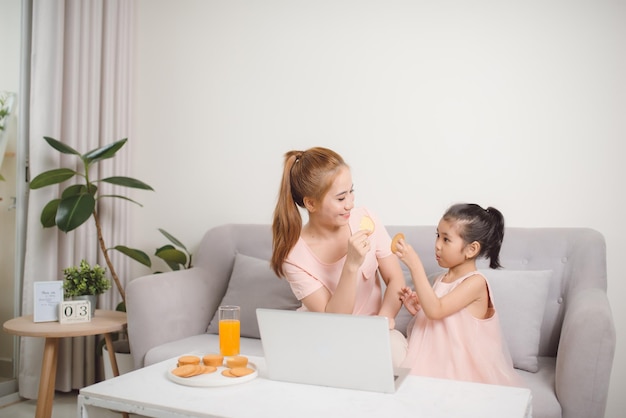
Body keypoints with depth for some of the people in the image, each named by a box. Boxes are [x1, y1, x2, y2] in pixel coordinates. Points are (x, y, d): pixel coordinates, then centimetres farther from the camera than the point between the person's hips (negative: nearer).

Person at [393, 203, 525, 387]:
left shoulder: (476, 282, -13)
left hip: (464, 367, -6)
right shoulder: (441, 279, 8)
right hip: (436, 360, 6)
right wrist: (417, 309, 0)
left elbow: (436, 311, -25)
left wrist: (415, 266, -27)